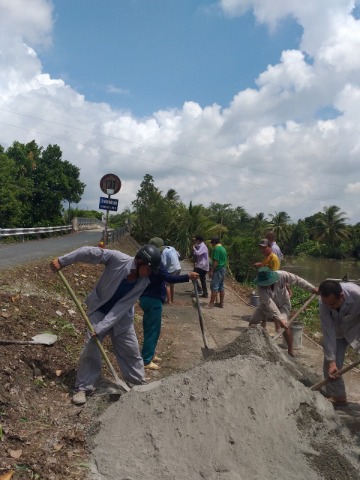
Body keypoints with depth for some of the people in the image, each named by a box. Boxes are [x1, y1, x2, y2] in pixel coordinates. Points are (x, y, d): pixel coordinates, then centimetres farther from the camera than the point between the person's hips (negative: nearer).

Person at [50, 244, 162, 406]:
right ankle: (84, 387, 12)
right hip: (99, 311, -2)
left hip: (121, 316, 3)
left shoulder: (143, 281, -21)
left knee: (131, 350, 8)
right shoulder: (117, 259, -30)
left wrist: (102, 327, -27)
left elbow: (122, 306, -23)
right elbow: (90, 252, -22)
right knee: (91, 348, -4)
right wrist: (62, 261, -17)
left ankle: (138, 383, 27)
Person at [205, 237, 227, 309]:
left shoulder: (216, 249, -14)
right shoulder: (223, 249, 15)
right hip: (223, 269, 10)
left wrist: (211, 271, -18)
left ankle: (211, 304, -3)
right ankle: (221, 303, 16)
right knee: (221, 287, 12)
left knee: (214, 287, -6)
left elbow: (215, 261, -21)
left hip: (218, 270, -10)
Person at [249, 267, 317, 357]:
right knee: (252, 322, -4)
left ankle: (290, 351, -8)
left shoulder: (281, 275, -33)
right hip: (266, 305, 1)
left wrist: (312, 288, -14)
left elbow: (297, 280, -18)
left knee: (283, 326, -23)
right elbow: (269, 303, -39)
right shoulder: (260, 287, -34)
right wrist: (279, 318, -44)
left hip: (282, 304, -1)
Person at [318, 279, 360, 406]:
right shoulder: (324, 302, -32)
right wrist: (331, 361, -30)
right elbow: (328, 333, -28)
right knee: (330, 365, -2)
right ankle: (337, 396, 16)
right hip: (337, 331, 2)